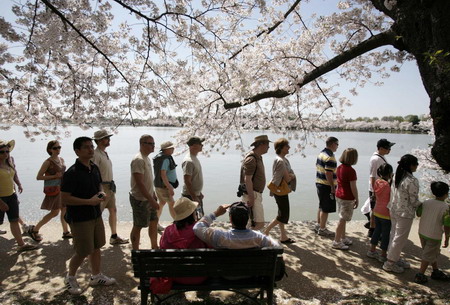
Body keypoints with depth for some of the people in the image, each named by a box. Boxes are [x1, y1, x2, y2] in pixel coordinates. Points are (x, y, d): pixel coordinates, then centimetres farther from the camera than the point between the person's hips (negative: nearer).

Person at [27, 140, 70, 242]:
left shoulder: (62, 160, 8)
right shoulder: (48, 162, -14)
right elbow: (38, 177, -15)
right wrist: (54, 176, -21)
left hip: (62, 188, 7)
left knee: (64, 210, 11)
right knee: (55, 212, -1)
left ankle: (66, 232, 23)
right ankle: (34, 229, 16)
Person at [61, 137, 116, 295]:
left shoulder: (95, 168, 4)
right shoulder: (72, 173, -20)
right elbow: (65, 198, -21)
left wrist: (101, 193, -3)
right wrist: (89, 201, -24)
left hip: (96, 215, 7)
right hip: (79, 218, -7)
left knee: (96, 247, 17)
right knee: (83, 252, 3)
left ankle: (96, 276, 35)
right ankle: (70, 278, 29)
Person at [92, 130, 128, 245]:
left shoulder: (105, 153, 14)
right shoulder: (96, 154, -15)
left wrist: (111, 186, 18)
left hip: (110, 187, 10)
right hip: (102, 187, -9)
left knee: (113, 210, 13)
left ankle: (114, 236, 23)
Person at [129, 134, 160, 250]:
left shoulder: (147, 158, 10)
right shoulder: (138, 160, -20)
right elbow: (140, 184, -25)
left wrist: (153, 196, 19)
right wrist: (152, 200, -24)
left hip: (149, 198, 10)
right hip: (140, 199, -10)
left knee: (154, 222, 18)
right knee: (138, 226, 3)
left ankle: (154, 247, 33)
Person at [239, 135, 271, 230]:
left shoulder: (258, 157, 14)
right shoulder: (251, 159, -18)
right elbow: (247, 179, -23)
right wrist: (251, 197, -24)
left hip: (256, 194, 11)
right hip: (252, 194, -11)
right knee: (259, 223, -11)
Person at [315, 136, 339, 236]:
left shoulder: (321, 153, 9)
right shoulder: (330, 157, -20)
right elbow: (328, 174, -24)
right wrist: (333, 187, -19)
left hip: (319, 183, 10)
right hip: (326, 186, -10)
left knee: (321, 207, 21)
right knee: (326, 209, 1)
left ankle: (319, 225, 32)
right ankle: (322, 229, 10)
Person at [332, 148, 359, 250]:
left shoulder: (339, 168, 4)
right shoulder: (351, 171, -21)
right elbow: (353, 187, -18)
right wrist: (357, 199, -6)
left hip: (339, 195, 8)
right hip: (347, 198, -8)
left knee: (343, 219, 20)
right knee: (342, 220, 1)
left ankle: (343, 238, 34)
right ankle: (336, 242, 9)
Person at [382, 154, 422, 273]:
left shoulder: (397, 176, 1)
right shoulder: (412, 181, -23)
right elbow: (414, 201, -17)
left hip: (394, 210, 8)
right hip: (405, 214, -8)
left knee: (394, 235, 19)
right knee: (400, 238, 6)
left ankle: (395, 258, 36)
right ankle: (390, 263, 17)